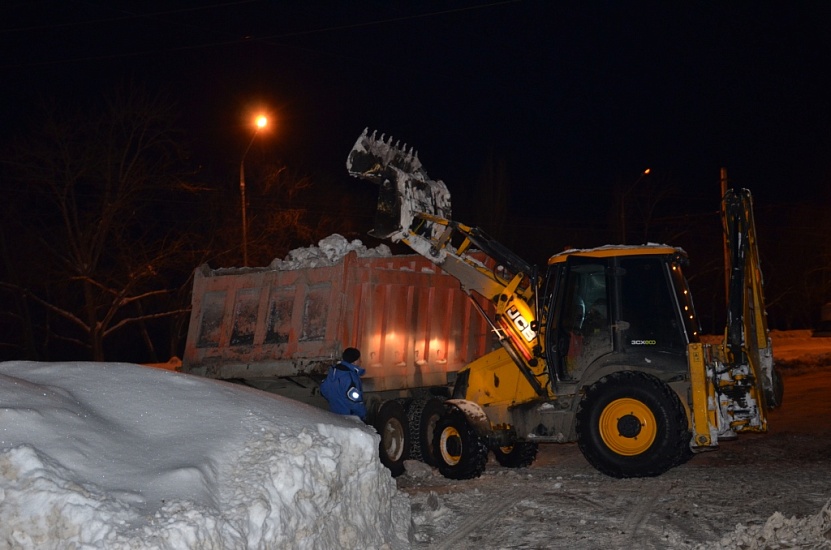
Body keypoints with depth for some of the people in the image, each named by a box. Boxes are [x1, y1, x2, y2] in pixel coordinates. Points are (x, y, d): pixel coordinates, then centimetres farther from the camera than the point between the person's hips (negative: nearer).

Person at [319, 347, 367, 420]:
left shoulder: (333, 370, 2)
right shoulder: (350, 376, -25)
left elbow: (324, 390, 13)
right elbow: (354, 400, -25)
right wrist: (363, 415, -11)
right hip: (349, 417, -9)